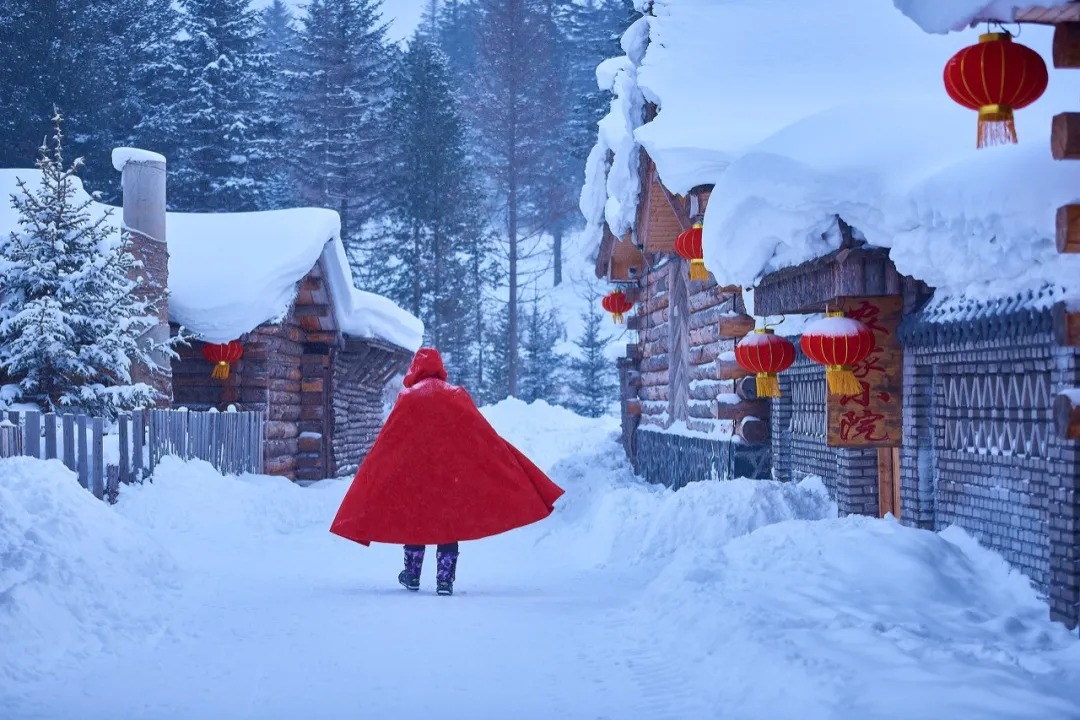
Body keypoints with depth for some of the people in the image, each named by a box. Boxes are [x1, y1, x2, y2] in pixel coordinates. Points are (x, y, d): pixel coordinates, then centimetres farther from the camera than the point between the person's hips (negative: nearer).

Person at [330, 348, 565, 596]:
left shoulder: (407, 398, 3)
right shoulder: (458, 396, 5)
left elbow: (386, 443, 2)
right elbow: (485, 436, 2)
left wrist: (372, 477, 9)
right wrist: (510, 471, 7)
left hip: (413, 471, 0)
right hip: (453, 471, 0)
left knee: (414, 518, 14)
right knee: (450, 521, 4)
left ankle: (412, 575, 16)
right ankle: (445, 579, -2)